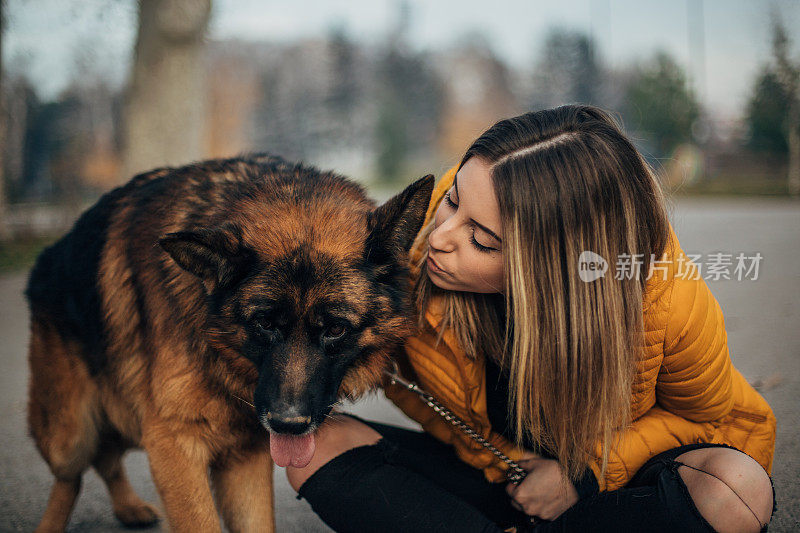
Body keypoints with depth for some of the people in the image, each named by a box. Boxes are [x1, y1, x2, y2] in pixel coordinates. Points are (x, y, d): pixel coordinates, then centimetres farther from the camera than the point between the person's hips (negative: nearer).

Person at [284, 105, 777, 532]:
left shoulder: (671, 299, -29)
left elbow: (733, 419, -8)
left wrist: (586, 472, -20)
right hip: (487, 472, 2)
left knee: (737, 489, -34)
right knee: (320, 447, -22)